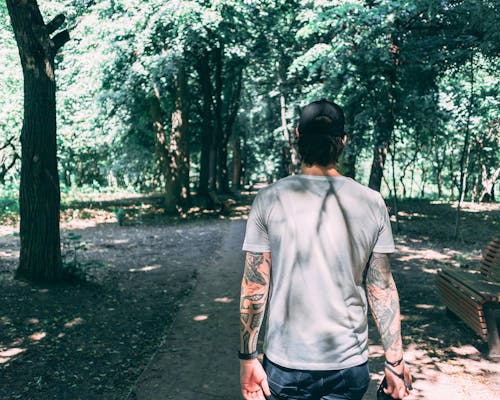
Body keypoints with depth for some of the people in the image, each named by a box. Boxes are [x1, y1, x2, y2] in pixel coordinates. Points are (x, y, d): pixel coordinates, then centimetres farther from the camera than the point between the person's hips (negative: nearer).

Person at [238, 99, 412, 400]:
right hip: (351, 364, 2)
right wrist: (395, 361, 7)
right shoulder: (372, 203, -5)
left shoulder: (269, 199, -9)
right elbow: (382, 290, -2)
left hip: (286, 363, -1)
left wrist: (248, 357, 1)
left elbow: (254, 288, -8)